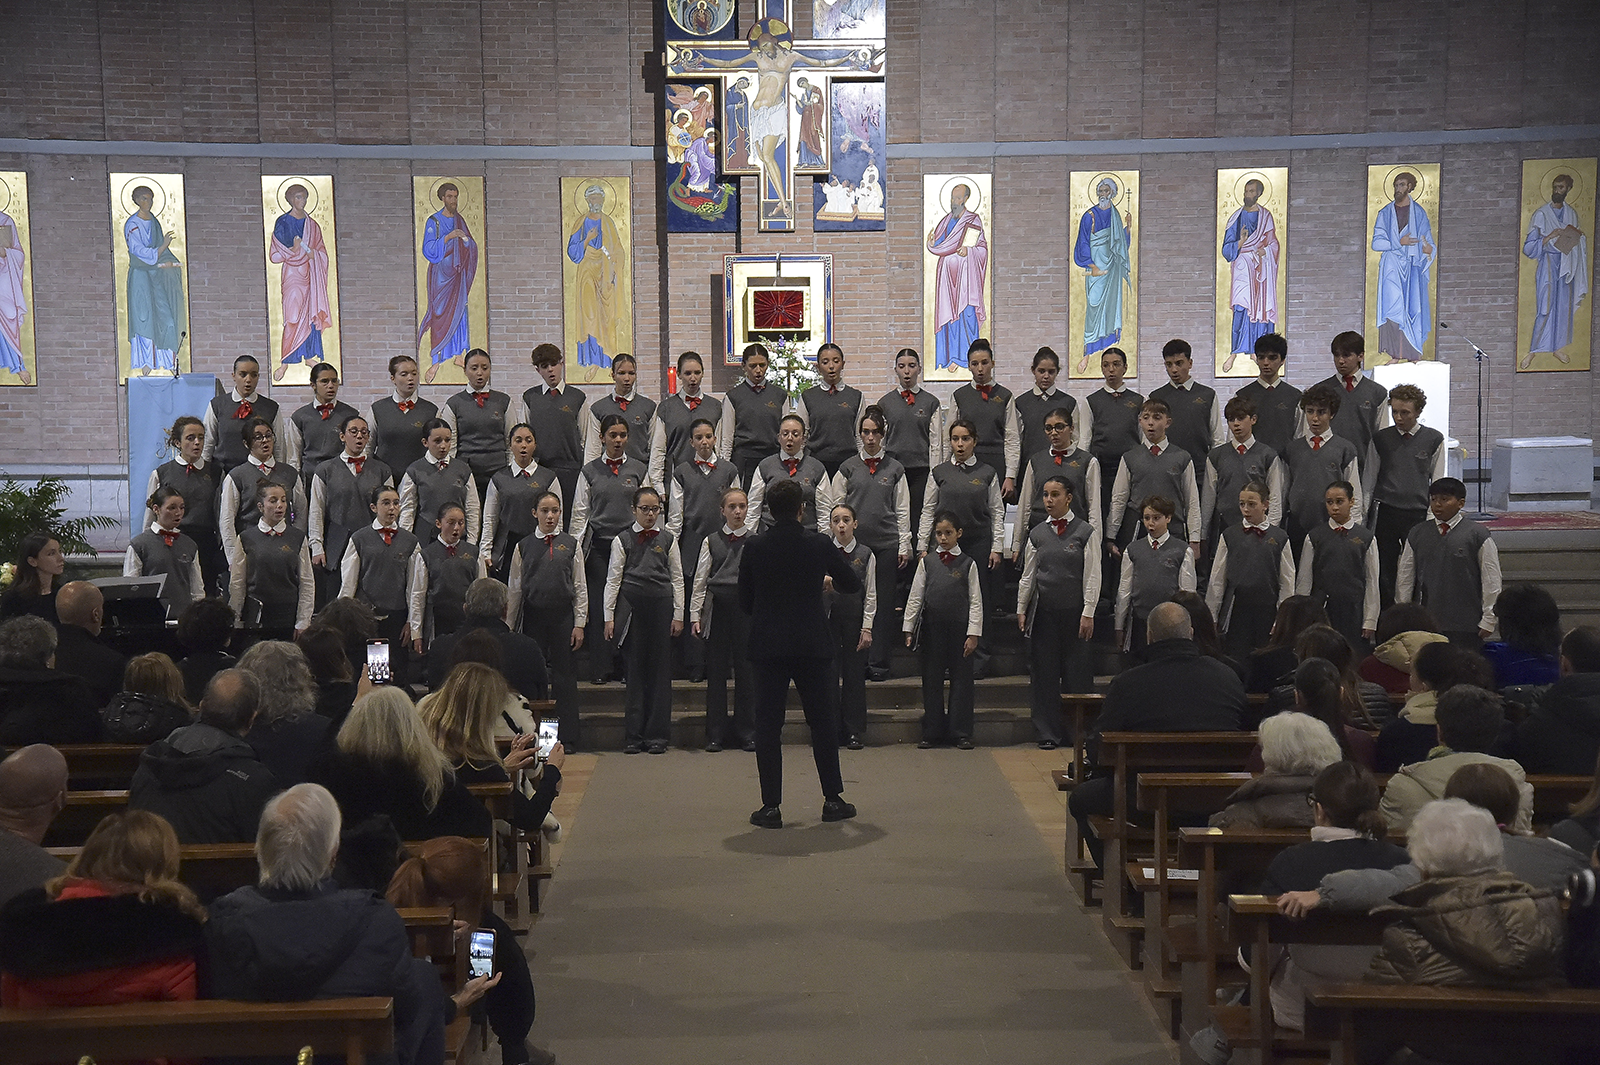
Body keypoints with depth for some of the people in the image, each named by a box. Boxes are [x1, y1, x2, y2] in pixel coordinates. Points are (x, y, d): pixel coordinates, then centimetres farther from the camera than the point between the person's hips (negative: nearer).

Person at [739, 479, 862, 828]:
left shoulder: (754, 548, -3)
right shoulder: (819, 544, -3)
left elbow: (744, 601, 3)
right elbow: (852, 585, 8)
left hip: (768, 646, 0)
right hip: (811, 645, 0)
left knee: (767, 725, 3)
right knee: (822, 721, 11)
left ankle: (771, 806, 2)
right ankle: (833, 799, 15)